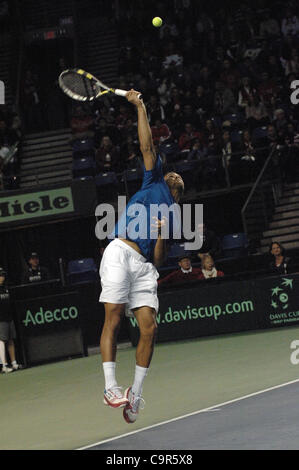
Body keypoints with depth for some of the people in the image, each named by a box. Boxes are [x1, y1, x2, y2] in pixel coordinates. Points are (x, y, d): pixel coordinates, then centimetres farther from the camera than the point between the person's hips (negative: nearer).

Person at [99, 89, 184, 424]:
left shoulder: (174, 217, 25)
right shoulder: (154, 182, 23)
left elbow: (159, 260, 15)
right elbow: (147, 147, 14)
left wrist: (161, 234, -2)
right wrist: (141, 108, 11)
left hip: (144, 264, 3)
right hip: (120, 252, -3)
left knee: (149, 326, -9)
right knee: (114, 317, -13)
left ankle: (135, 393, 0)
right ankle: (110, 387, -13)